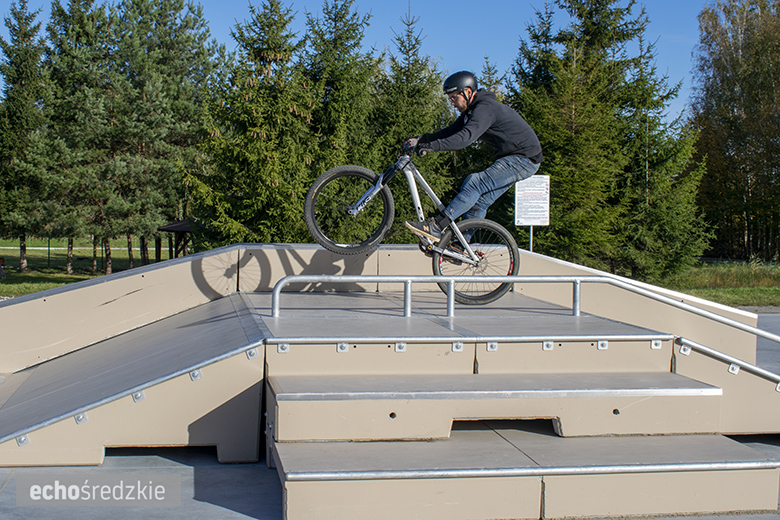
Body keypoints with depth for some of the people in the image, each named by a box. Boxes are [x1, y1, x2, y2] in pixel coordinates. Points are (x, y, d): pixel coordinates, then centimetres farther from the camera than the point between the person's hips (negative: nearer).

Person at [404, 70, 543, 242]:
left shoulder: (485, 108, -22)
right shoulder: (471, 110, 10)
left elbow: (466, 137, -36)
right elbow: (450, 132, 9)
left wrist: (431, 146, -42)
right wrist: (420, 140, -4)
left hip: (524, 159, -11)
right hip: (509, 158, 11)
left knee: (474, 182, -24)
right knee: (478, 203, 6)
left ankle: (436, 227, -28)